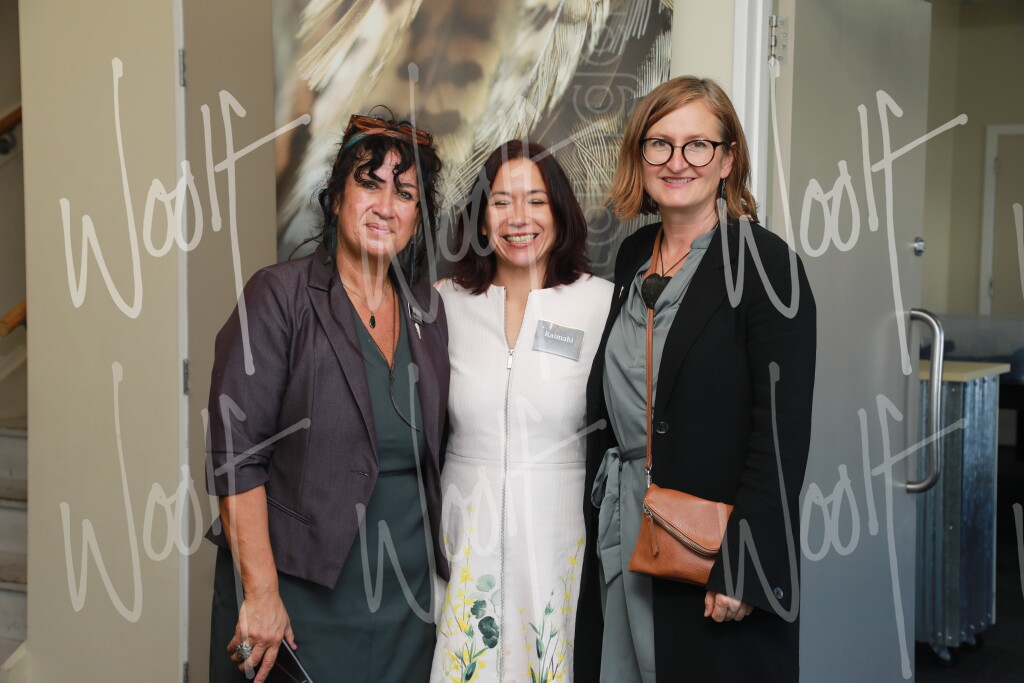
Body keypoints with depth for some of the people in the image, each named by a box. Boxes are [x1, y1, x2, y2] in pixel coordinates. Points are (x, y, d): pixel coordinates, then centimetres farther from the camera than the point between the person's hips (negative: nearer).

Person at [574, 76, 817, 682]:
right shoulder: (633, 257, 9)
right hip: (618, 537, 6)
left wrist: (745, 566, -20)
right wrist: (601, 514, 10)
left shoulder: (766, 263, -11)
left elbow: (783, 428, -16)